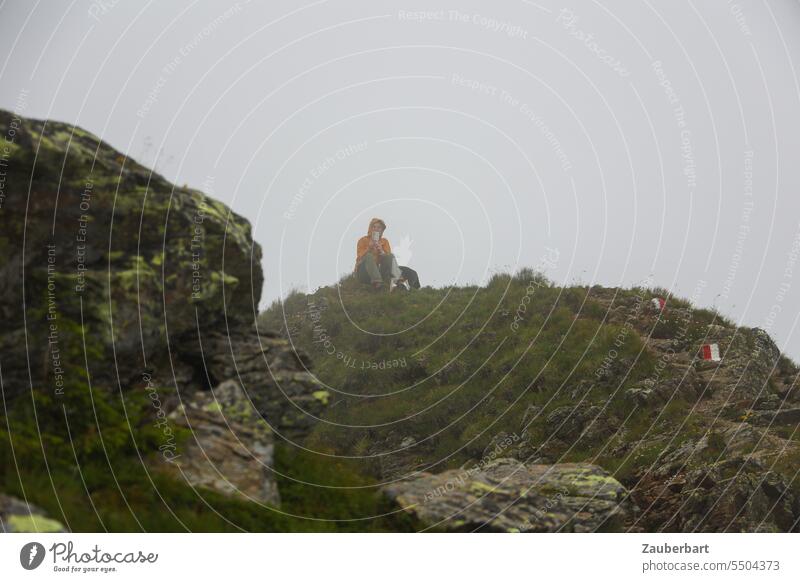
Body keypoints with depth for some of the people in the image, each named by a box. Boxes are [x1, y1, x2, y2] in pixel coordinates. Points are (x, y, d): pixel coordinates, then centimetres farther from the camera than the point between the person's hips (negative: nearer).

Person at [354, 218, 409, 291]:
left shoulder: (384, 241, 13)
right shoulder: (363, 240, 5)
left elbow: (389, 257, 0)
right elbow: (359, 258, -6)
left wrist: (381, 252, -18)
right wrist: (369, 249, -20)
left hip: (378, 272, 3)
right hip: (364, 274, -3)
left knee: (390, 256, -19)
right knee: (369, 256, -31)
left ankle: (398, 280, -45)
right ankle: (377, 283, -52)